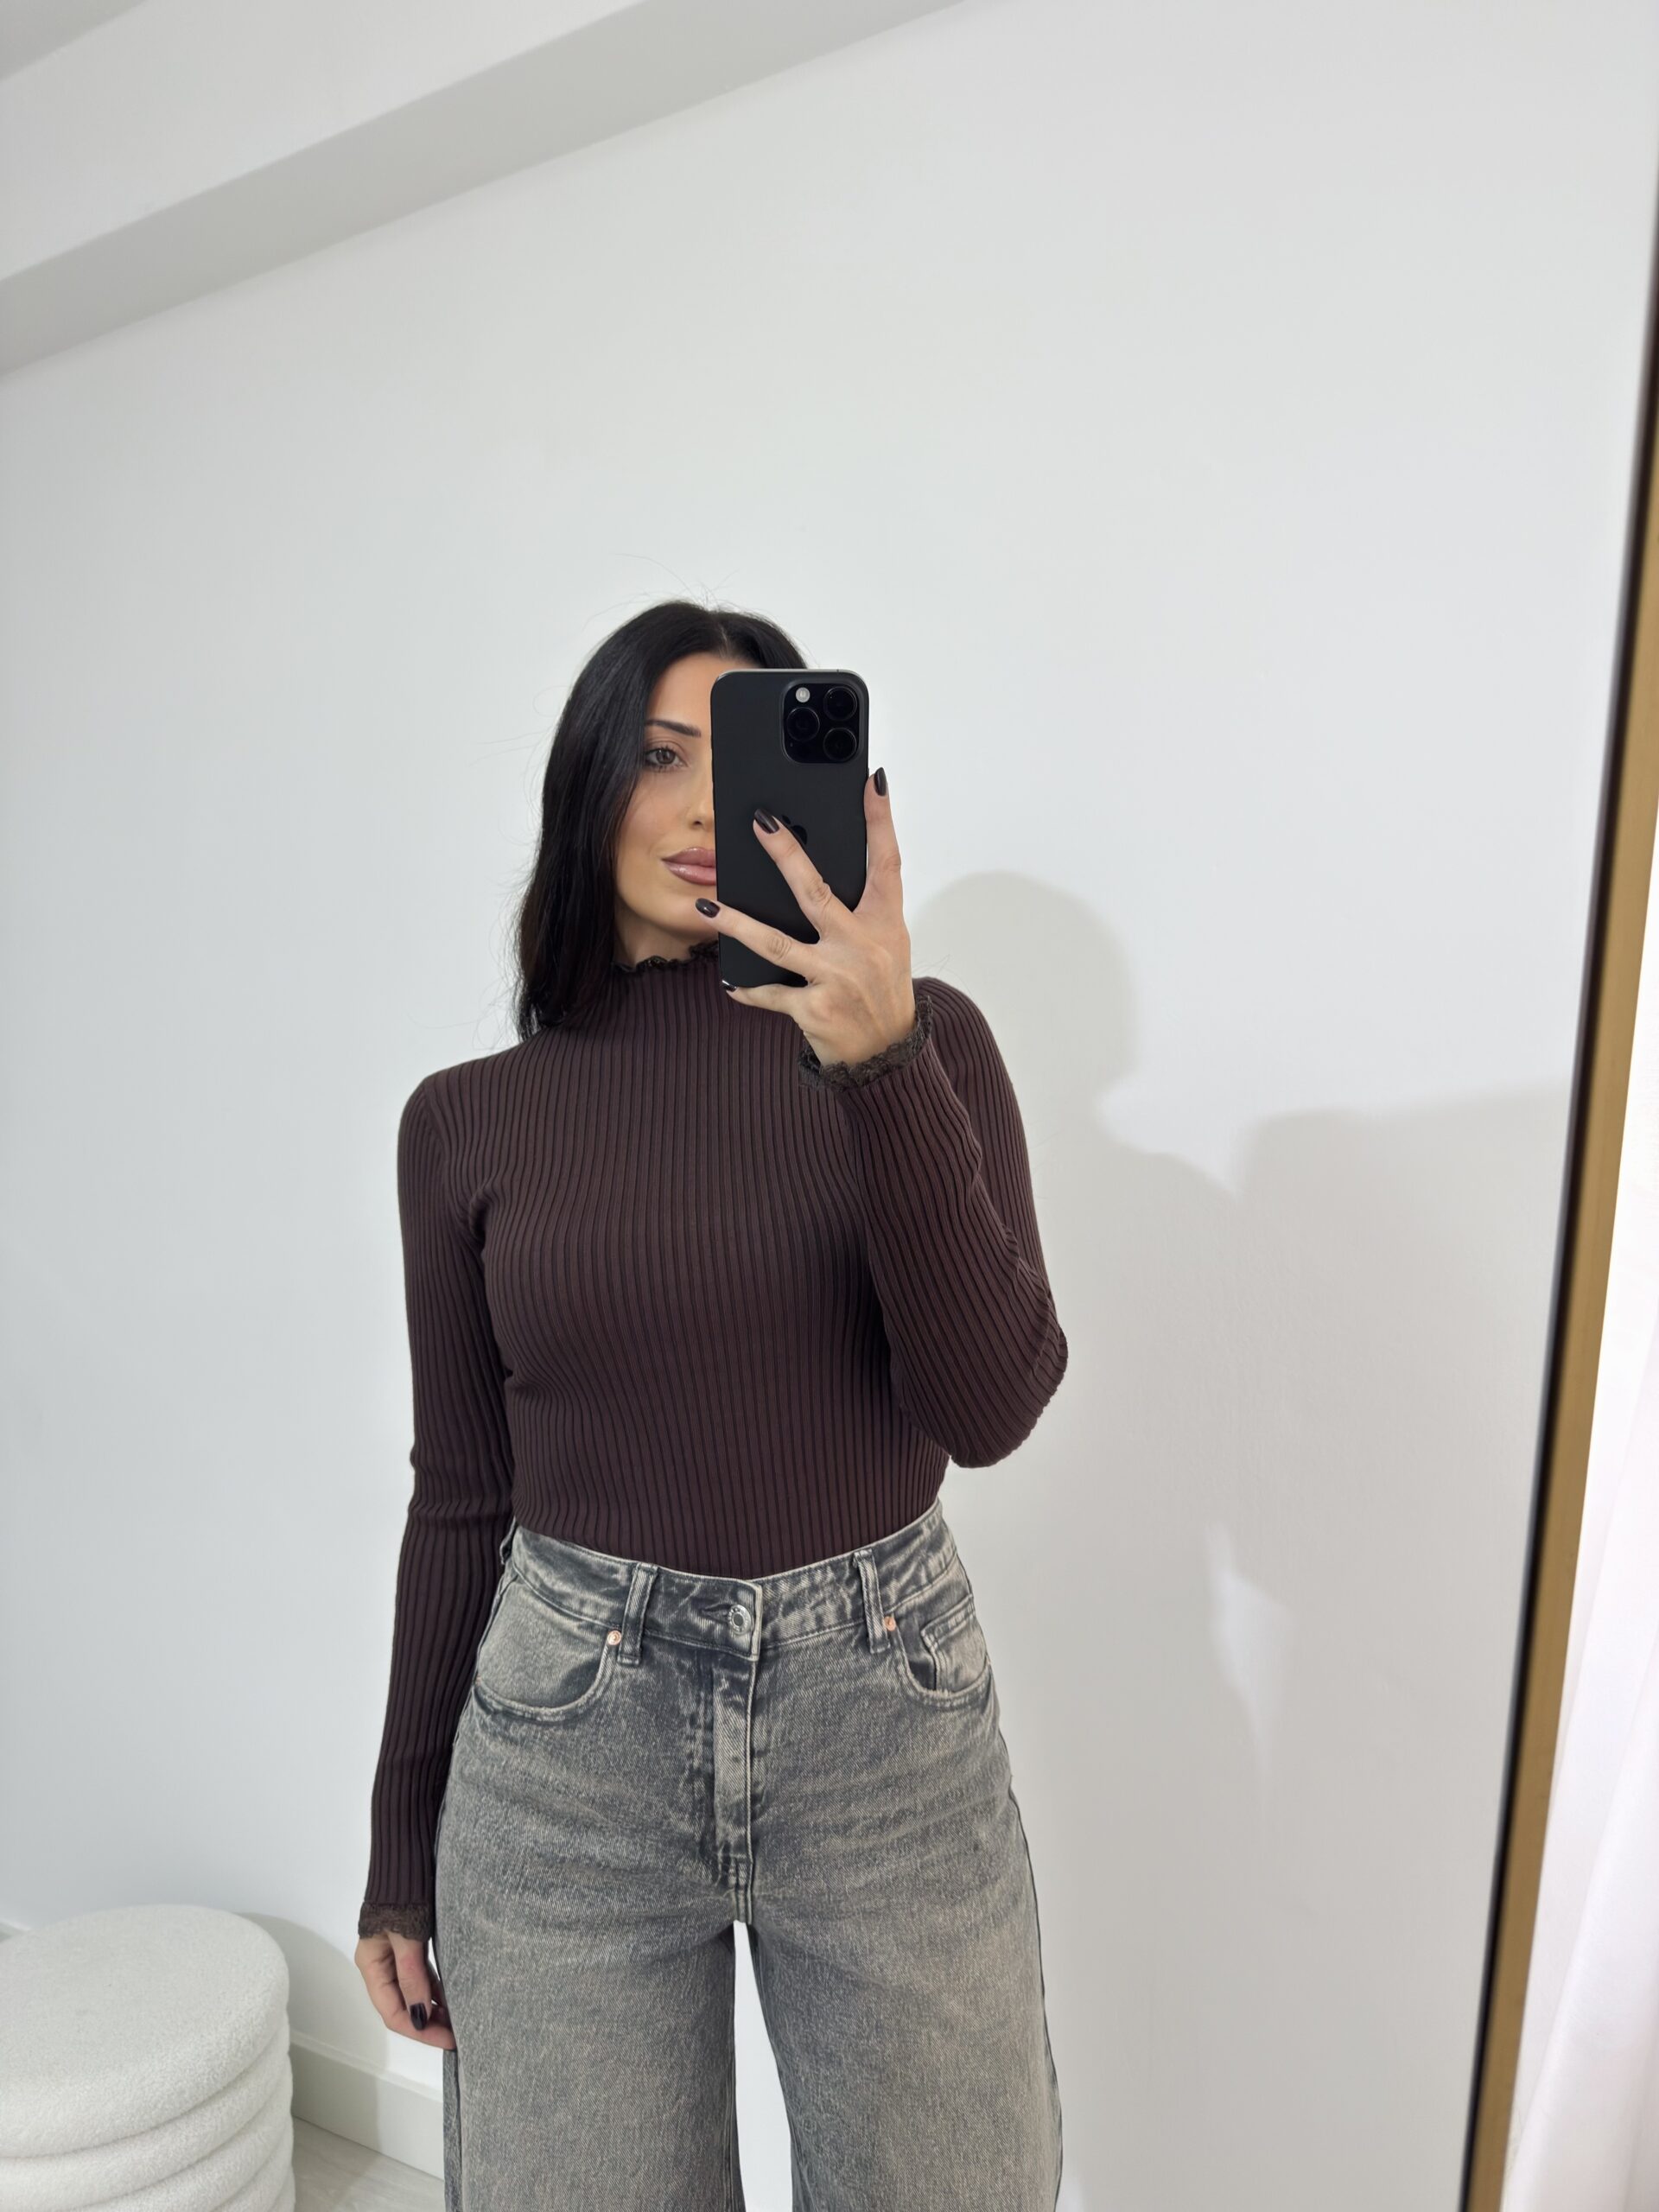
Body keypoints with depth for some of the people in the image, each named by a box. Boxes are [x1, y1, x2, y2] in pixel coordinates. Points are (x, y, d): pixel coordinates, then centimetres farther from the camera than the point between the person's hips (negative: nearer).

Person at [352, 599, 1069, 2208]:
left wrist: (882, 1064, -27)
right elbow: (460, 1497, 4)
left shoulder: (925, 1038, -5)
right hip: (566, 1740, 1)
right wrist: (400, 1848, 10)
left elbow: (988, 1408, -15)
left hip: (888, 1726, 0)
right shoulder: (469, 1120, -2)